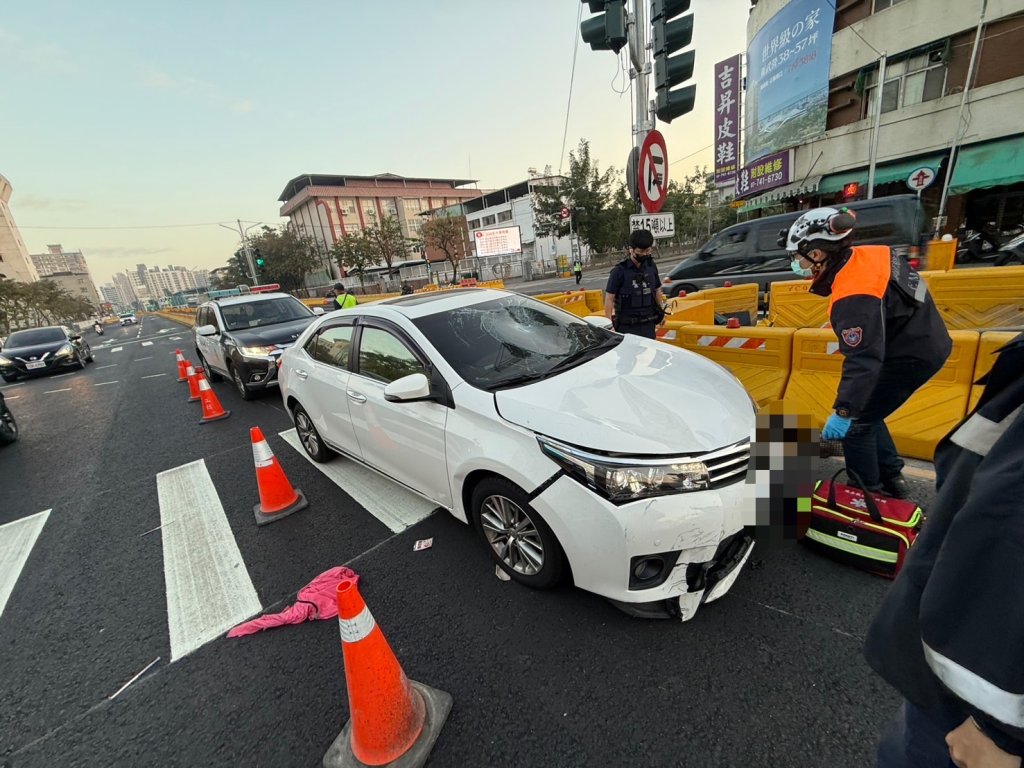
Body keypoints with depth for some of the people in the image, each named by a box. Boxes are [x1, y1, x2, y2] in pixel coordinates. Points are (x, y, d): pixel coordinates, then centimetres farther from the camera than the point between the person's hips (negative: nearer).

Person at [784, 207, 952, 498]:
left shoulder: (853, 298, -32)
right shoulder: (865, 255, -3)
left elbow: (863, 359, -36)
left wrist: (843, 411, -35)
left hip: (912, 356, -10)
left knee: (856, 424, -3)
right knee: (864, 412, 19)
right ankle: (891, 479, 31)